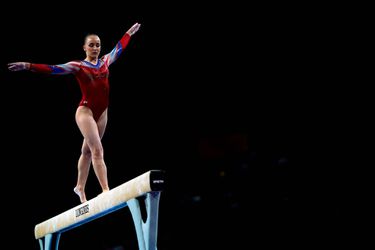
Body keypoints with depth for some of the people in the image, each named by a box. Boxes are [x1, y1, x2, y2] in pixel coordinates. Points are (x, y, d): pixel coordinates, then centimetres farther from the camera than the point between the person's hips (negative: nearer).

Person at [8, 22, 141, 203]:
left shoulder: (105, 61, 13)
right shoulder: (77, 66, -2)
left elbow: (119, 48, 29)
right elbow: (52, 69, -10)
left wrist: (129, 33, 43)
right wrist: (28, 66, -20)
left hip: (102, 112, 6)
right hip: (85, 111, -6)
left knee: (87, 151, 16)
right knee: (97, 150, -15)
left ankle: (80, 187, 28)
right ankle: (105, 190, -20)